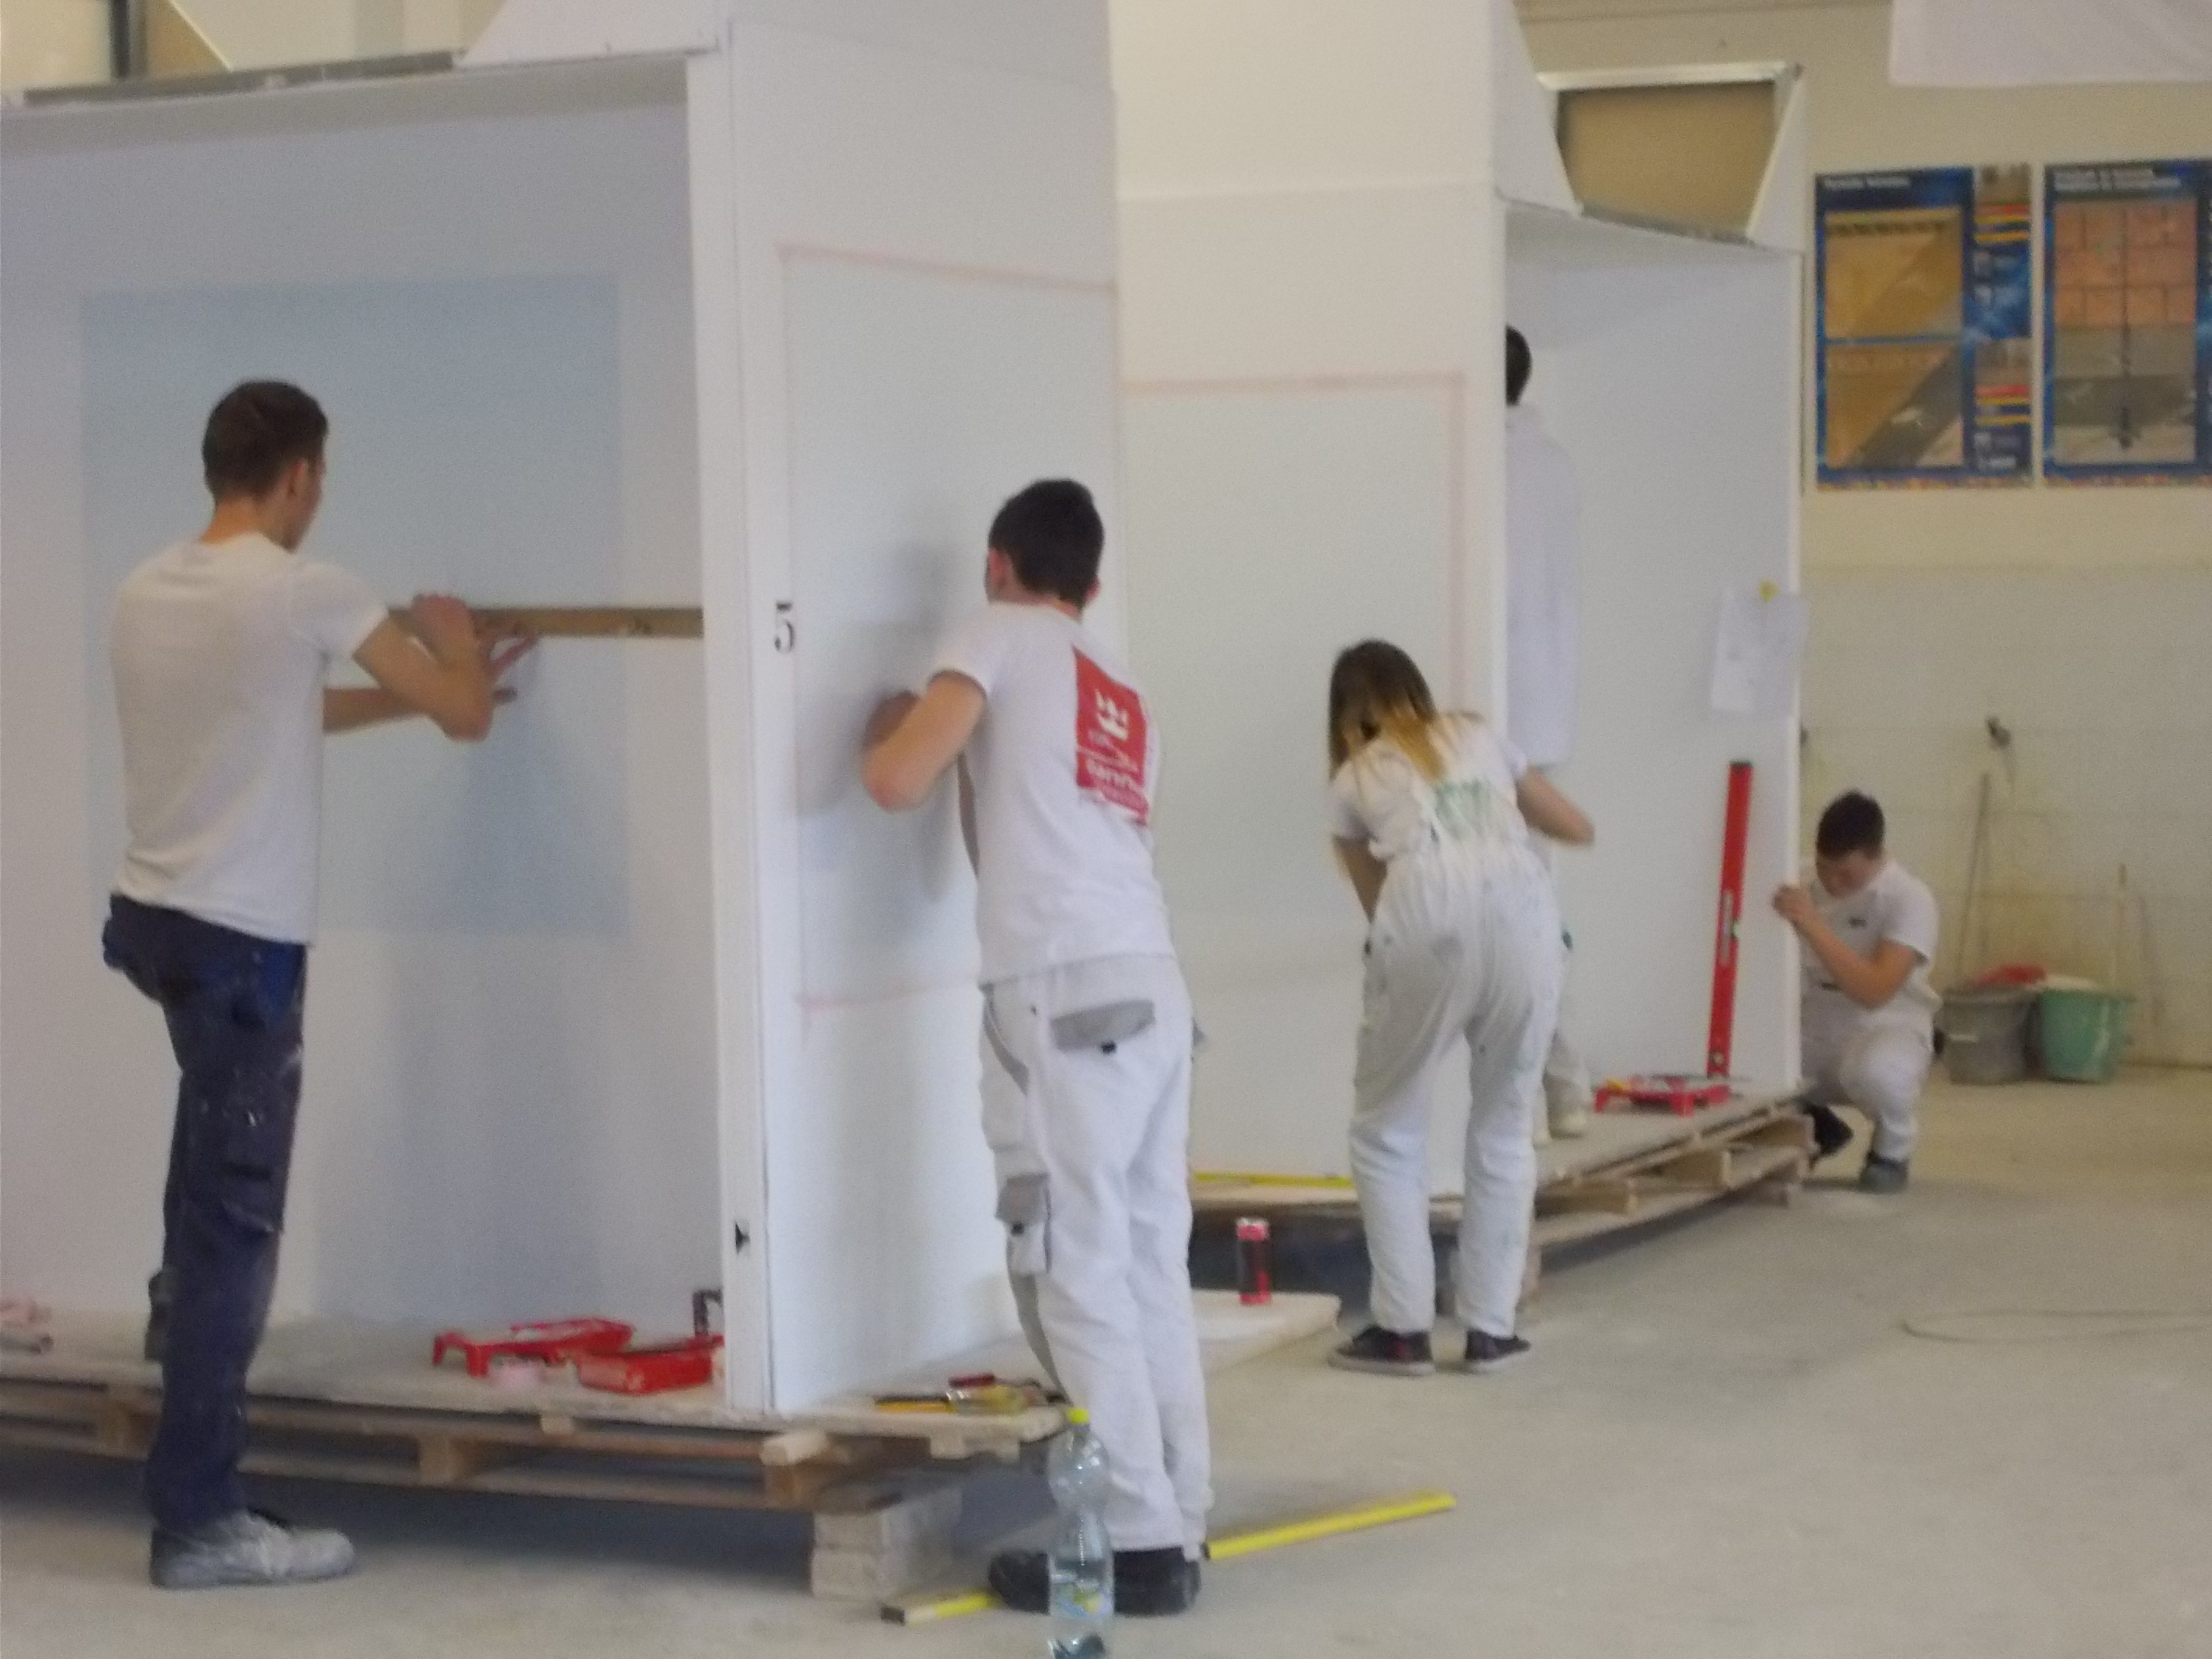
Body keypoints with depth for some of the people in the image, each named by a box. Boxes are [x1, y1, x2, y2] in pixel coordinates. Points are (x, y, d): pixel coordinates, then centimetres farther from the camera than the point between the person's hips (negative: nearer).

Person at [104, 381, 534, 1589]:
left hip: (153, 914, 8)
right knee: (235, 1218, -4)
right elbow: (464, 716, -4)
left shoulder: (144, 592, 8)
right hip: (240, 939, -8)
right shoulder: (304, 591, -13)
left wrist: (405, 690, 31)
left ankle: (185, 1316, 51)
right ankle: (198, 1520, -2)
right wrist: (455, 645, 18)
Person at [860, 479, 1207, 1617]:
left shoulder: (998, 636, 6)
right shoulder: (1124, 697, 27)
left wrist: (889, 725, 15)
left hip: (1063, 990, -7)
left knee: (1076, 1273, -4)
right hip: (1150, 980, 7)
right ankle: (1177, 1520, 13)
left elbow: (897, 784, -6)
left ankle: (1138, 1543, -4)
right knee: (1150, 1266, 10)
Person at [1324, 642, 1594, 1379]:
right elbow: (1578, 828, 35)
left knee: (1386, 1131, 15)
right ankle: (1491, 1327, 18)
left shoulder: (1353, 780, 22)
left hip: (1427, 930, -2)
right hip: (1523, 917, 2)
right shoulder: (1481, 737, 27)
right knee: (1504, 1127, 18)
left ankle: (1403, 1329, 12)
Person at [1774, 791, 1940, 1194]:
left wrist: (1813, 925, -37)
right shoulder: (1803, 885, -2)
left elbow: (1874, 991, -30)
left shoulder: (1909, 899, -17)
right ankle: (1815, 1127, 12)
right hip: (1812, 1030, 5)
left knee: (1875, 1070, -41)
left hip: (1885, 1030, -5)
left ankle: (1891, 1151, -3)